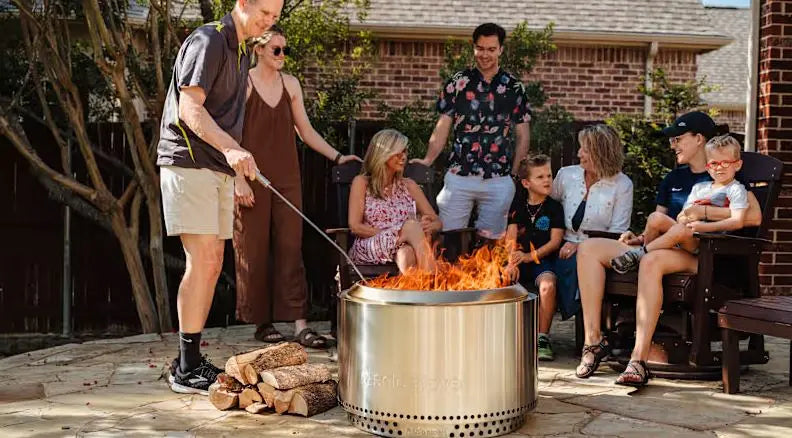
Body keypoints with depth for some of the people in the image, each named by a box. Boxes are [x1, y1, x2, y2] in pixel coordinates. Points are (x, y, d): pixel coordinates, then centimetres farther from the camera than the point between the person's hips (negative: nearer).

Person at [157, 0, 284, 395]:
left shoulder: (241, 52, 20)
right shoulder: (208, 41, -8)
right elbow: (190, 109, -19)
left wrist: (239, 170, 20)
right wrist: (230, 149, -32)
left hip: (218, 169, 9)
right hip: (189, 162, -9)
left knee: (212, 264, 8)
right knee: (202, 261, -13)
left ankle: (189, 361, 15)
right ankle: (186, 371, -7)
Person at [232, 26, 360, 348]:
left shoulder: (290, 84, 11)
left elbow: (305, 131, 15)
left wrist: (336, 156, 5)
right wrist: (239, 178, -12)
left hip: (286, 179, 4)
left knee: (291, 250, -1)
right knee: (254, 252, 1)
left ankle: (300, 325, -3)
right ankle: (262, 322, 13)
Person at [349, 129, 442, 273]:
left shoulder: (409, 185, 20)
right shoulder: (362, 182, 10)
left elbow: (437, 222, 17)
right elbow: (355, 226, -1)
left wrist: (429, 226, -10)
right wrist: (394, 234, -12)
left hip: (402, 246, 3)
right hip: (369, 248, -3)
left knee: (408, 253, -38)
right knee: (411, 225, -35)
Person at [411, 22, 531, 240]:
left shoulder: (514, 88, 7)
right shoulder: (457, 83, 6)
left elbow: (522, 136, 10)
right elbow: (442, 127, 5)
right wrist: (427, 161, -10)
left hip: (499, 181, 0)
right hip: (459, 177, 0)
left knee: (492, 239, 5)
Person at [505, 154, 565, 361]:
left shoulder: (554, 207, 6)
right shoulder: (518, 205, 13)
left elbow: (555, 241, -3)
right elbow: (511, 237, 5)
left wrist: (530, 256, -15)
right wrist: (512, 262, -13)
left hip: (543, 259, -3)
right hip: (520, 259, 3)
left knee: (548, 284, -35)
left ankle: (543, 337, -21)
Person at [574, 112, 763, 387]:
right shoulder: (673, 179, 26)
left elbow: (754, 216, -11)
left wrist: (704, 212, -15)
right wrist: (640, 239, 2)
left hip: (696, 256, -7)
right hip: (659, 249, 7)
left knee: (652, 261, -42)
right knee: (589, 248, -12)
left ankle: (639, 360, -46)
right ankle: (593, 339, -19)